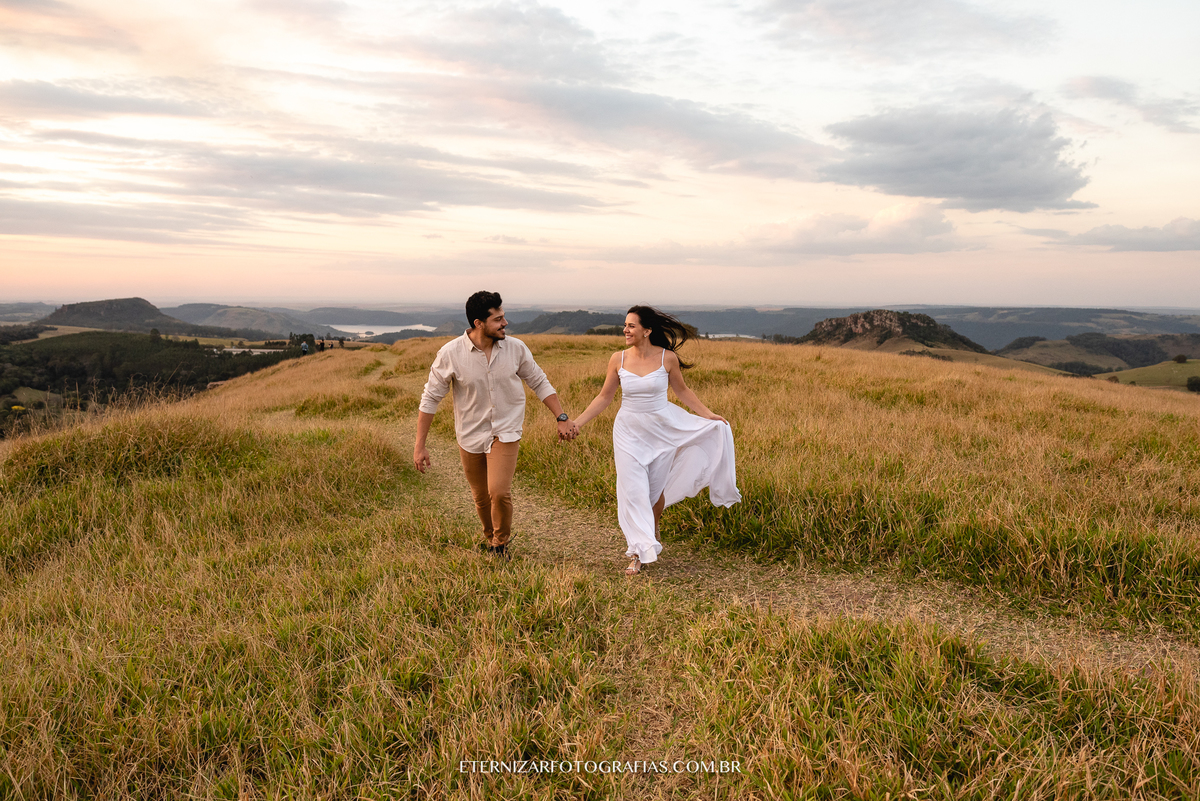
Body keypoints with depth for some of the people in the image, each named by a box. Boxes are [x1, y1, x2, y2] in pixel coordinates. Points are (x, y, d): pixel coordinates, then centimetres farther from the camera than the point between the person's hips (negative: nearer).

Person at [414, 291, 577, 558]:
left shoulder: (516, 348, -9)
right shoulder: (450, 353, -14)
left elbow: (540, 383, 5)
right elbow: (430, 398, -6)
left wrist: (562, 418, 0)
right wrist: (419, 445, -7)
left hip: (506, 433, 0)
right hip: (470, 436, 1)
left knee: (499, 492, -17)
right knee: (481, 498, 13)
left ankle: (500, 543, 11)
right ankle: (489, 537, 44)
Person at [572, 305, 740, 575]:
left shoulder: (667, 358, -9)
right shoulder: (618, 359, -6)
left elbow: (682, 390, 6)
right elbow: (605, 397, 2)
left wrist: (708, 415, 2)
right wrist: (577, 423, -4)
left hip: (662, 428, 0)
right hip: (629, 431, 1)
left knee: (656, 489, 9)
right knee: (633, 489, -3)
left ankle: (653, 527, 41)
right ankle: (639, 552, 6)